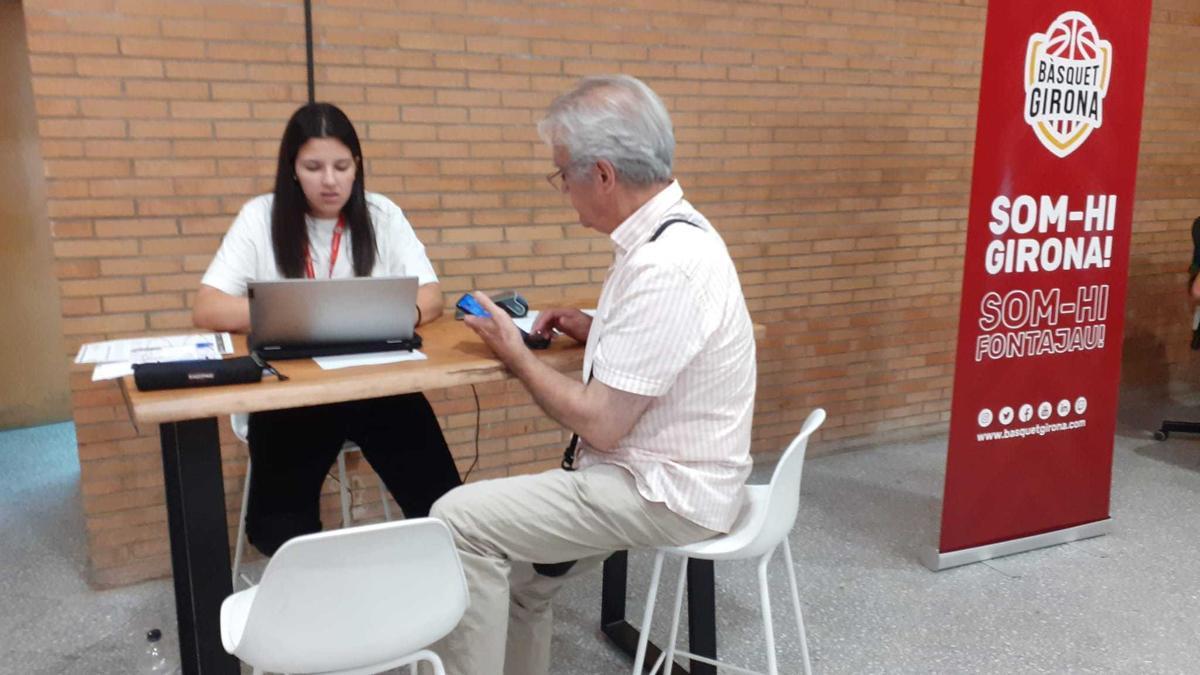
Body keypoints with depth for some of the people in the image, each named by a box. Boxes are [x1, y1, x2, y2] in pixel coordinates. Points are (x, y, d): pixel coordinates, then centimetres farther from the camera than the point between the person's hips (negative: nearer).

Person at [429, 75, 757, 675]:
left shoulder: (665, 266, -27)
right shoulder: (672, 229, 5)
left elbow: (600, 423, -23)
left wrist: (515, 355, -9)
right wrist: (593, 329, 6)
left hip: (664, 495, -10)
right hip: (658, 471, 10)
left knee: (460, 520, -11)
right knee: (516, 576, 15)